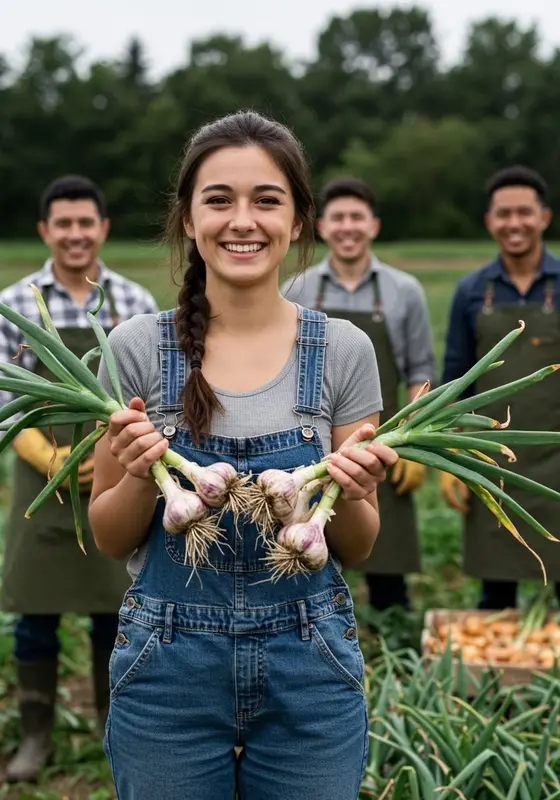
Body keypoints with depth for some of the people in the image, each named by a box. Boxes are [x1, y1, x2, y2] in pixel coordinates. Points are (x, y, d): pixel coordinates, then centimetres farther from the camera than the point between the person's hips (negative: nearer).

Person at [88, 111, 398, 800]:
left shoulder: (344, 350, -4)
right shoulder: (137, 347, -6)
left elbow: (357, 550, 3)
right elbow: (109, 539, 2)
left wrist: (350, 493, -17)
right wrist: (141, 477, -18)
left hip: (310, 665, 1)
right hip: (169, 665, 0)